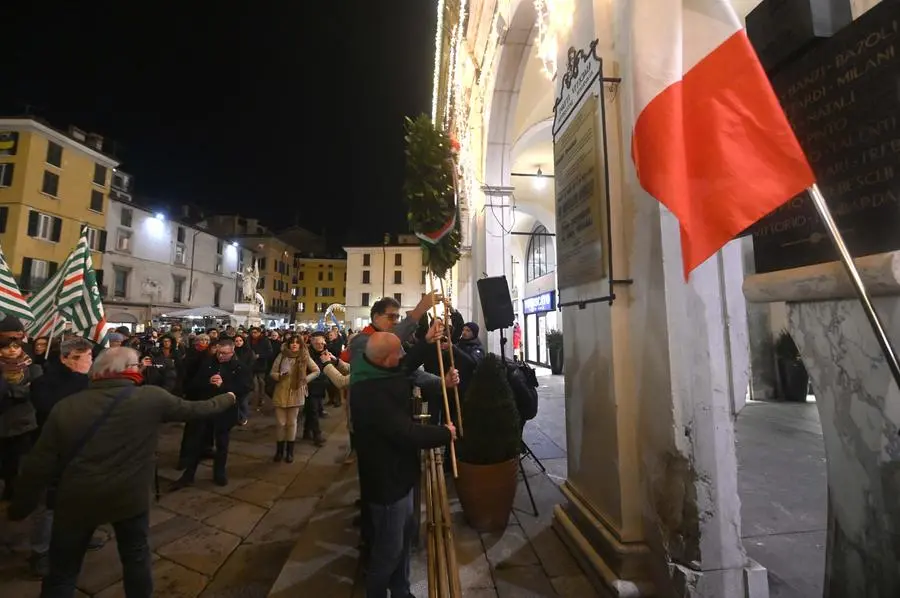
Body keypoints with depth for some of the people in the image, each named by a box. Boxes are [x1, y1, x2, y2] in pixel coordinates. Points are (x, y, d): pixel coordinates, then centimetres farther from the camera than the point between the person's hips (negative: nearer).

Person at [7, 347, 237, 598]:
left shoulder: (65, 406, -8)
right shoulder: (152, 397, -12)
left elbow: (39, 465, -4)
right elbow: (195, 409, 0)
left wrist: (20, 507, 11)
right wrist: (228, 398, 17)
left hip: (76, 500, 1)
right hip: (130, 497, -1)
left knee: (62, 571, 22)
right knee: (136, 557, 23)